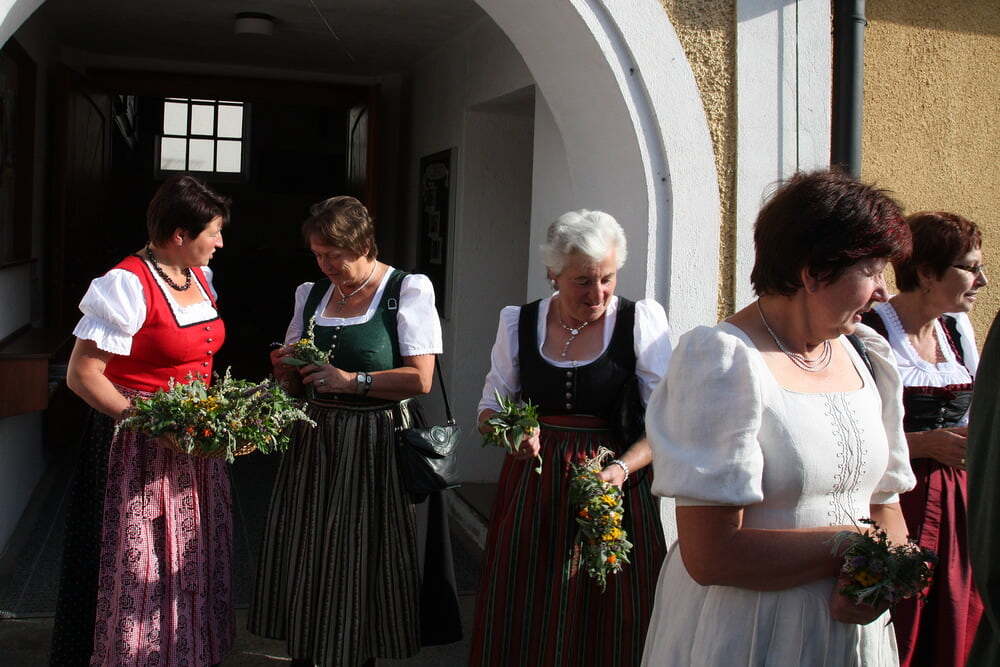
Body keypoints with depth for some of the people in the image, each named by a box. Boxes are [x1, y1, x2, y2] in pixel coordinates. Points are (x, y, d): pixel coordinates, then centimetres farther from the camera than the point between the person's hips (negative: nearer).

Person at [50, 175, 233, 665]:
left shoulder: (199, 277, 8)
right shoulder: (129, 284, -17)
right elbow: (81, 375, -18)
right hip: (141, 451, -8)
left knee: (192, 564, 16)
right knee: (141, 571, 2)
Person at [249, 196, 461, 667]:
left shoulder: (408, 292, -6)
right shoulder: (311, 294, 11)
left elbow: (420, 379, -14)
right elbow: (295, 382, 20)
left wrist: (351, 381, -19)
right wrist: (286, 368, -2)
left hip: (375, 446, -5)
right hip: (315, 441, 5)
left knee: (361, 564, 1)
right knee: (305, 561, 7)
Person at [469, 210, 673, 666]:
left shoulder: (641, 321, -5)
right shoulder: (519, 323, 3)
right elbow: (490, 406, 12)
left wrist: (623, 468, -23)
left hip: (615, 484, -2)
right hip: (531, 485, 2)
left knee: (610, 620, 5)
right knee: (523, 624, 9)